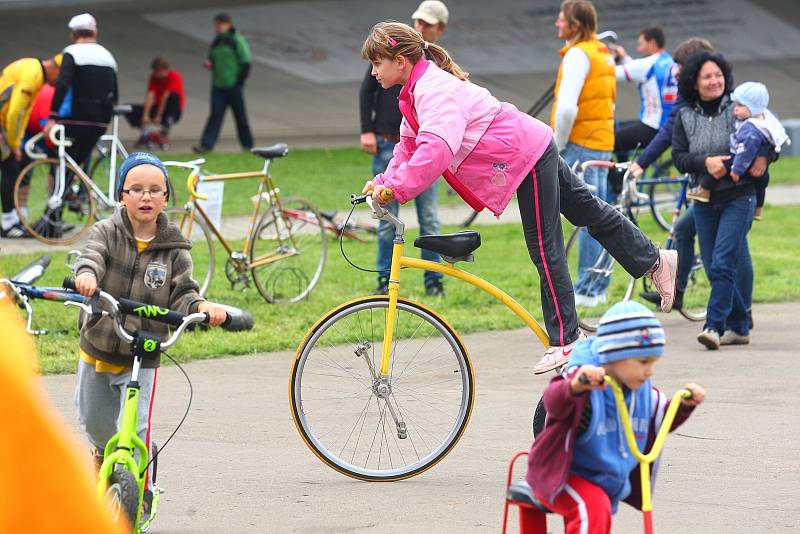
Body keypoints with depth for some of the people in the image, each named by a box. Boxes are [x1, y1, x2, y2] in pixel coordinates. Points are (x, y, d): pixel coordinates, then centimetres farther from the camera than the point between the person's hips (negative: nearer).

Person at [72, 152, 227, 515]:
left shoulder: (174, 250, -6)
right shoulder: (106, 232, -8)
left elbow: (181, 295, -9)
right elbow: (92, 256, -27)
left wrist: (202, 306, -32)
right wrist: (86, 275, -51)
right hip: (97, 346, 2)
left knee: (135, 428, -12)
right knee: (93, 419, 20)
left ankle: (139, 494, 0)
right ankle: (105, 452, 52)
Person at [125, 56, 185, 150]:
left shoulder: (174, 77, -14)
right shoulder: (154, 77, -1)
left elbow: (166, 96, -22)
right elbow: (150, 95, -14)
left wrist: (158, 116, -29)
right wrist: (145, 115, -27)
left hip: (171, 112, -4)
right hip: (156, 108, 4)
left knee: (174, 95, -37)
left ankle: (165, 132, -40)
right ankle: (147, 130, -27)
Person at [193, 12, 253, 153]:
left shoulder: (237, 40, -6)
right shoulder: (216, 43, 13)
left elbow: (246, 62, -8)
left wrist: (240, 81, -11)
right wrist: (208, 63, 2)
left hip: (233, 85, -5)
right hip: (218, 86, 5)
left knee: (240, 115, 3)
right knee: (215, 114, -4)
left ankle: (247, 145, 14)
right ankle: (206, 144, -12)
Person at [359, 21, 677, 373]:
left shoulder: (434, 90, -26)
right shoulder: (418, 88, 6)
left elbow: (436, 149, -41)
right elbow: (411, 144, 15)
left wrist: (396, 188, -40)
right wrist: (383, 182, 4)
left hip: (527, 156, -10)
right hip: (533, 148, 10)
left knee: (544, 247, -5)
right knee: (587, 211, 22)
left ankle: (564, 341, 0)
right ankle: (654, 260, 37)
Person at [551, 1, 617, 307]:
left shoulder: (578, 55, -14)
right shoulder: (603, 52, 15)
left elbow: (567, 106, -24)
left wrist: (559, 143, -11)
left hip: (580, 143, -10)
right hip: (603, 141, 10)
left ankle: (587, 290, -6)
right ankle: (599, 287, 19)